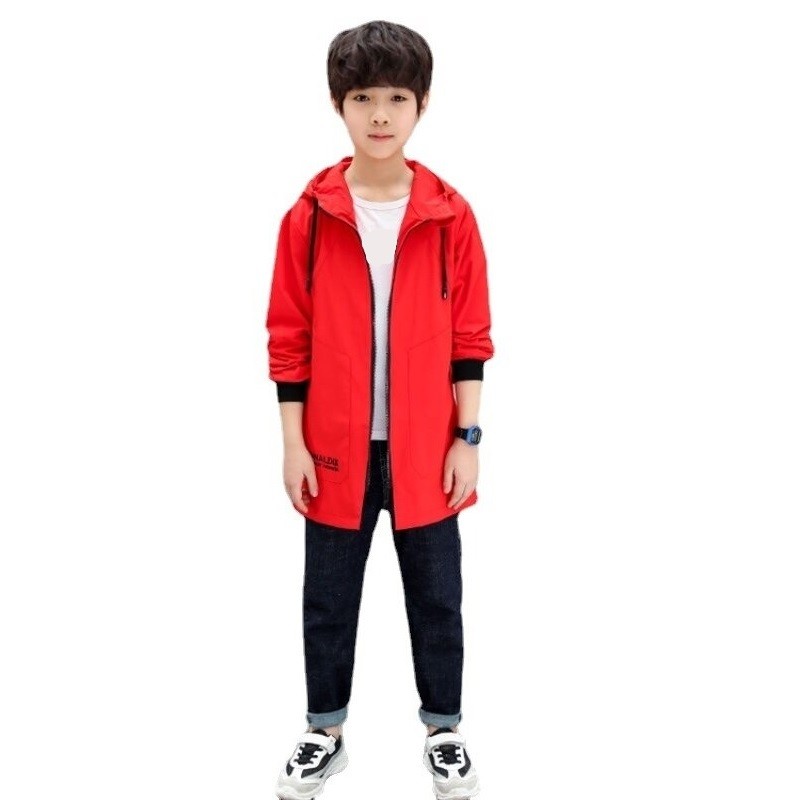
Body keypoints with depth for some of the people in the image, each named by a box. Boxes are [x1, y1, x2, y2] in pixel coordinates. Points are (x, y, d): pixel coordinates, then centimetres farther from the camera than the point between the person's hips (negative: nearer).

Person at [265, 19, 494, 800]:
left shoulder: (450, 215, -3)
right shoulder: (309, 215, -3)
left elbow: (469, 337, -1)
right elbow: (288, 338, -1)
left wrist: (467, 439, -4)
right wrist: (293, 443, -4)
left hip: (425, 448, 0)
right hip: (335, 447, 1)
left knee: (436, 596, 12)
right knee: (328, 600, 14)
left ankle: (443, 730, 32)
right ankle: (324, 732, 33)